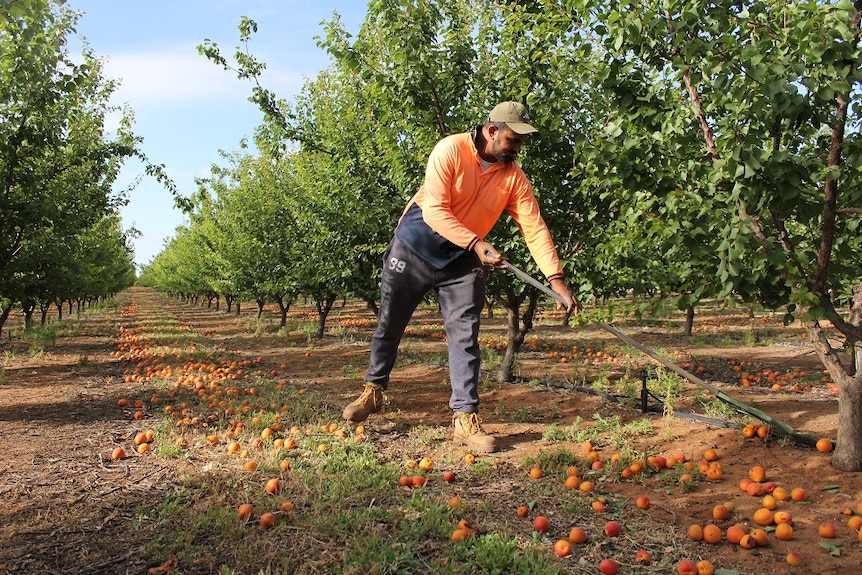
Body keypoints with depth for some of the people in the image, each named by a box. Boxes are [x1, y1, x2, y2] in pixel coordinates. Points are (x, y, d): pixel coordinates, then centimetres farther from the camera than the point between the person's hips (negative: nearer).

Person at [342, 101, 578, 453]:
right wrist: (476, 243, -34)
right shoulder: (451, 150, -18)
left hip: (463, 262, 2)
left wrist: (556, 278, -23)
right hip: (415, 248, -2)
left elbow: (534, 228, -12)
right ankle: (373, 392, 28)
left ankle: (465, 418, 1)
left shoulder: (514, 177, -8)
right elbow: (434, 211, -24)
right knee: (389, 325, 7)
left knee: (465, 337, -6)